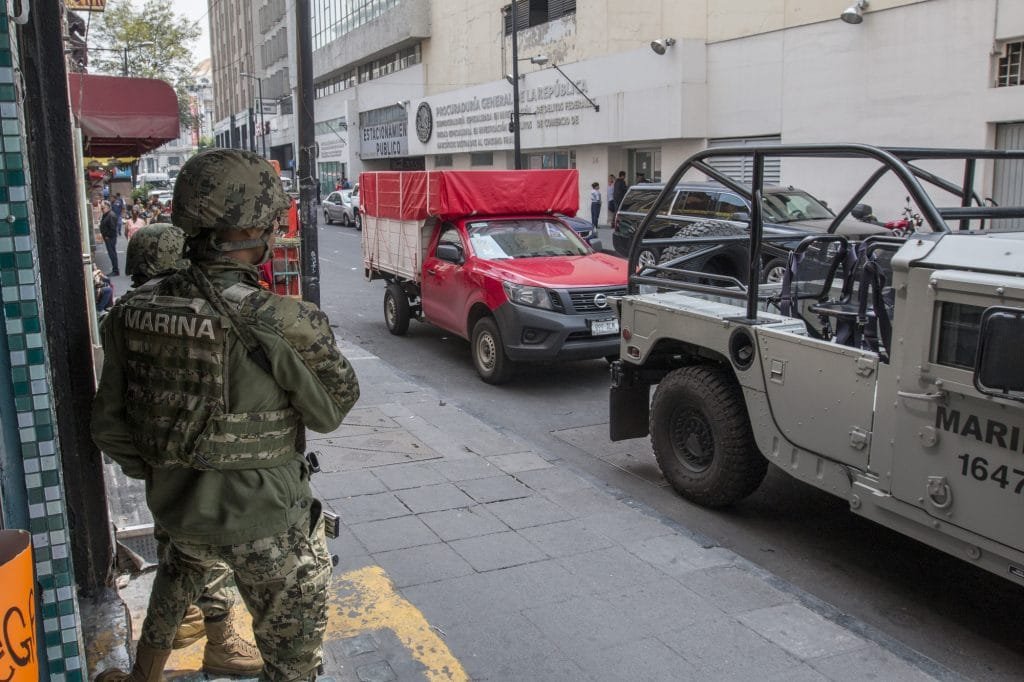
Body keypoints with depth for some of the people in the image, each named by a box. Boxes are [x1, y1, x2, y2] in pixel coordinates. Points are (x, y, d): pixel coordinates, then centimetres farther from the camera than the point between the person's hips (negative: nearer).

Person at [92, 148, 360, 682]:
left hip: (175, 505, 6)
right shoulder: (284, 324, -26)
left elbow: (108, 424, 0)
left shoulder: (134, 312, -8)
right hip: (265, 523, -6)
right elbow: (331, 411, -11)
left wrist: (154, 470, 17)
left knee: (179, 575, 39)